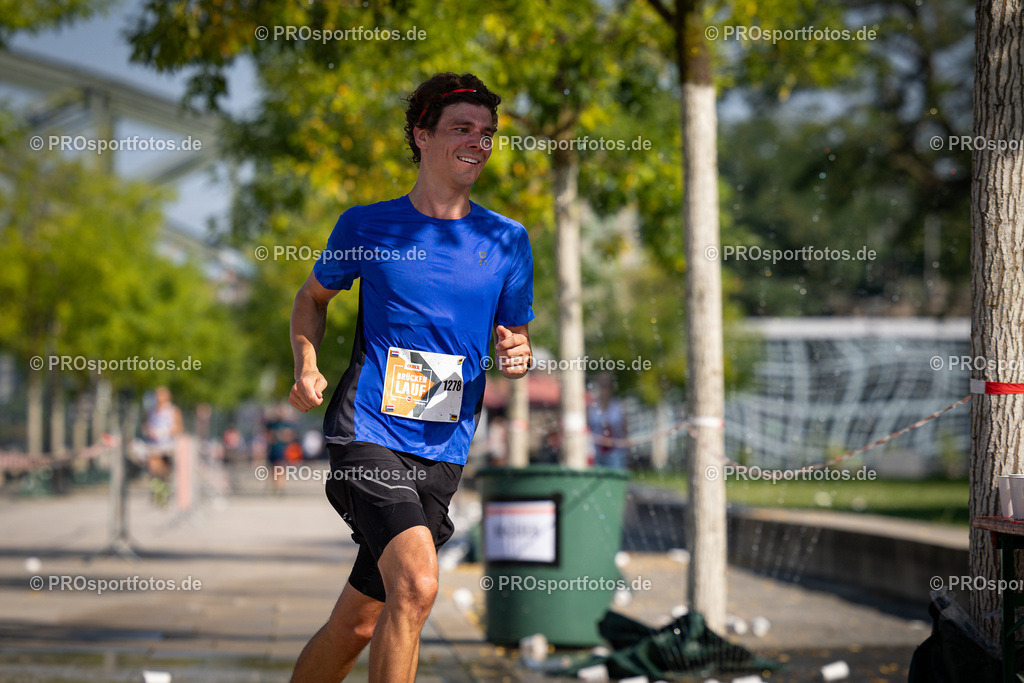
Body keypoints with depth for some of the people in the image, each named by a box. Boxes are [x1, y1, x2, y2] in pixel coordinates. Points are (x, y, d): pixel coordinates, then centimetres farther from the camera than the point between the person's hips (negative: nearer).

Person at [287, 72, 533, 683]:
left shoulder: (506, 241, 9)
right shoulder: (367, 225, 4)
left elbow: (516, 338, 19)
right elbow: (314, 297, 21)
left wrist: (516, 355, -6)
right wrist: (306, 366, 3)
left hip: (444, 451, 3)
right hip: (367, 431, -3)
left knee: (357, 625, 6)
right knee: (417, 583, -26)